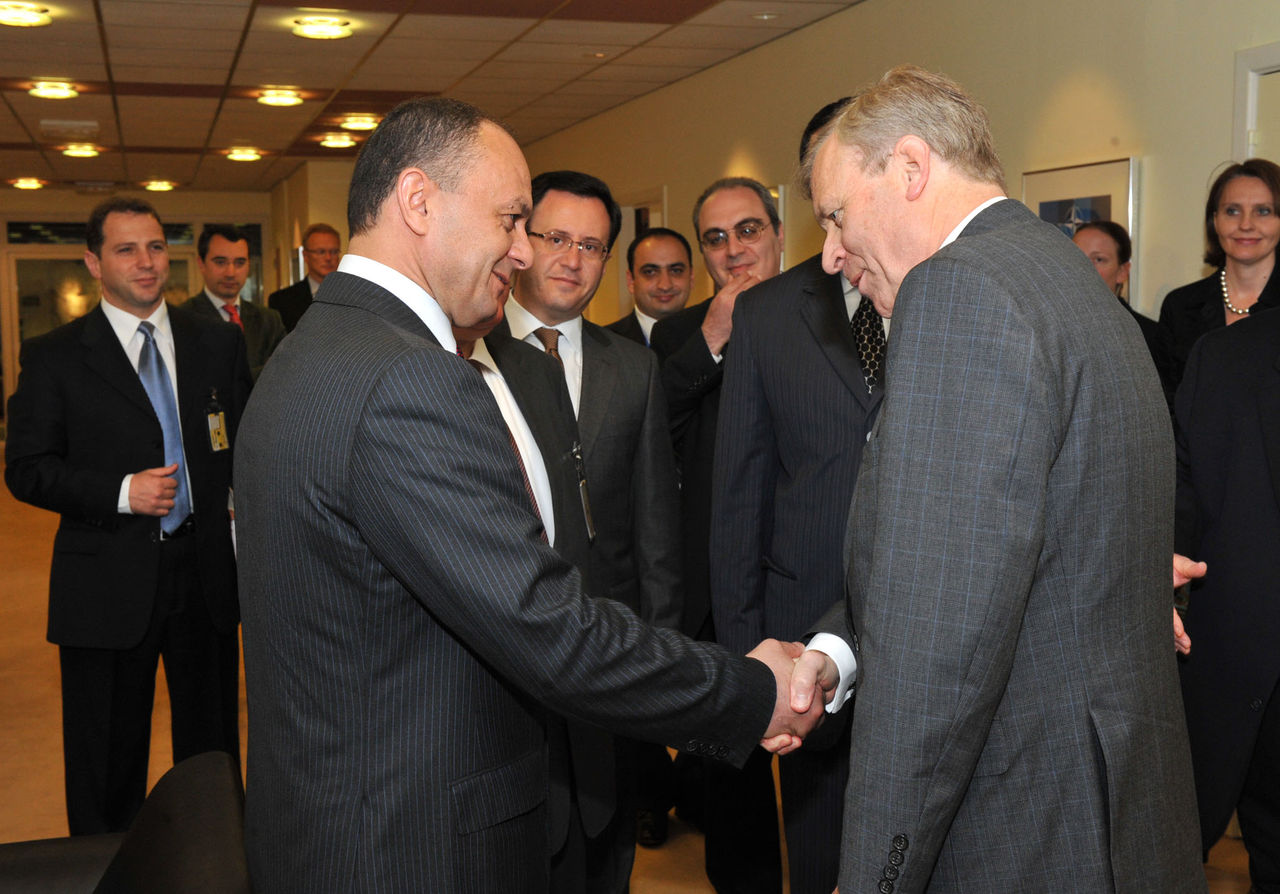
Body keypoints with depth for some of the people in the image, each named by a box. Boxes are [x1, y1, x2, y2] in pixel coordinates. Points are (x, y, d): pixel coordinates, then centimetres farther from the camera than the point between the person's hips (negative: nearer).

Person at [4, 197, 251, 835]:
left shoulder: (218, 342, 7)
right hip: (109, 585, -2)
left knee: (214, 746, 16)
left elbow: (245, 442, 9)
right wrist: (121, 493, -18)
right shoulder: (54, 357, -2)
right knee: (107, 764, 10)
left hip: (207, 571, 3)